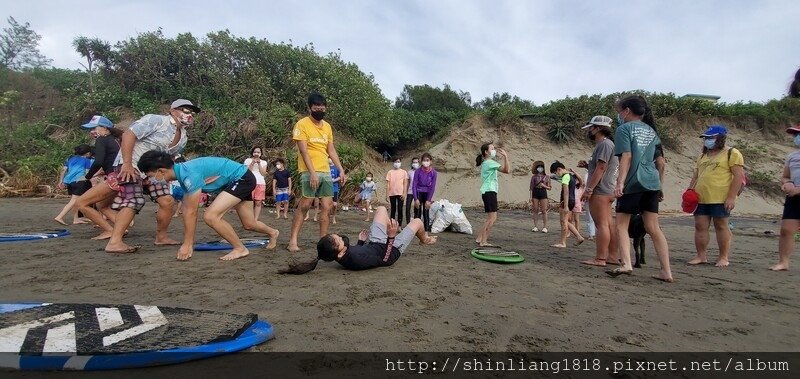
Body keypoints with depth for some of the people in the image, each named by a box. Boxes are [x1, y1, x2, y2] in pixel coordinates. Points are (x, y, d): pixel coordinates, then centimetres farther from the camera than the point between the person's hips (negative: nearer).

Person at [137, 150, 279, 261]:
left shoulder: (190, 174, -27)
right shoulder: (182, 174, 1)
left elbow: (191, 212, -22)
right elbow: (187, 211, 4)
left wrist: (187, 244, -14)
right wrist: (188, 244, 5)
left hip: (242, 178, -9)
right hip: (238, 180, 9)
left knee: (210, 216, -19)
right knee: (249, 225, 19)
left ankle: (240, 249, -4)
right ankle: (273, 233, 49)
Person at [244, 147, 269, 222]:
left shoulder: (263, 162, 15)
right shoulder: (248, 160, 9)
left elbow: (263, 173, 3)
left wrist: (259, 163, -5)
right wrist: (252, 163, -9)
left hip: (260, 183, 1)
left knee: (258, 203, -4)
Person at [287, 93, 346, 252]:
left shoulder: (327, 126, 14)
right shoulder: (302, 124, -5)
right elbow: (304, 151, -13)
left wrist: (341, 169, 7)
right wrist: (312, 173, -21)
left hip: (326, 172, 6)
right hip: (309, 172, -6)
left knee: (326, 208, 3)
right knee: (304, 207, -8)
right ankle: (293, 241, -1)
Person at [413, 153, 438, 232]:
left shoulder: (433, 173, -8)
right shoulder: (418, 171, -10)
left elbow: (432, 187, -7)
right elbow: (414, 185, -9)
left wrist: (429, 200, -11)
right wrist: (416, 199, -15)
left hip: (427, 194, 0)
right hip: (418, 193, 0)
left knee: (426, 213, 3)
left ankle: (426, 230, 10)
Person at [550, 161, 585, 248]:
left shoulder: (565, 177, -14)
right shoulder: (571, 175, 16)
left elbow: (566, 192, -21)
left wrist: (565, 206, -25)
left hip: (567, 201, -10)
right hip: (572, 201, 10)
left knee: (564, 222, -3)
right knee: (566, 222, 16)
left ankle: (562, 243, 2)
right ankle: (579, 237, 14)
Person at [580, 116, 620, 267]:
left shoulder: (604, 144, -12)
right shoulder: (605, 144, 21)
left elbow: (601, 168, -19)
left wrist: (589, 189, -20)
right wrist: (588, 165, 9)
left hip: (599, 191, -11)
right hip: (606, 191, 11)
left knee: (601, 224, -10)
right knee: (609, 224, 11)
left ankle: (600, 259, -8)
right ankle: (612, 256, 16)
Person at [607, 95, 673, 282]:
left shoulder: (624, 129, -2)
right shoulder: (651, 131, 18)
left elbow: (627, 157, -14)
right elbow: (660, 162, 18)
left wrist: (620, 183, -19)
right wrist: (660, 184, 24)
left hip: (633, 183, -6)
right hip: (652, 183, 6)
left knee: (621, 225, 2)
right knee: (653, 228, 8)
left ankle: (626, 264, -12)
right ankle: (666, 271, 8)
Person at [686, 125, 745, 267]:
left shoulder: (732, 153, -2)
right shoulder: (703, 156, 19)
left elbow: (739, 176, -9)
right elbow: (695, 177, 20)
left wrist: (731, 197, -16)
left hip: (721, 199, -6)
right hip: (700, 198, 6)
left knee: (721, 226, 1)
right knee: (700, 226, 4)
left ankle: (724, 257, 11)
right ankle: (701, 256, 11)